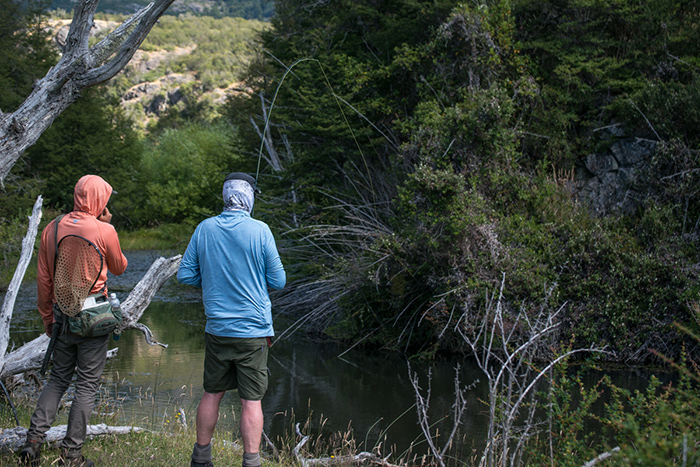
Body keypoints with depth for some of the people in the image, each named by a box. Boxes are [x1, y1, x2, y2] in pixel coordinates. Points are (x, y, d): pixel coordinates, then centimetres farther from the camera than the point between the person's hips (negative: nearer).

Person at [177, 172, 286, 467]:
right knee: (251, 401, 1)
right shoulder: (260, 231, -10)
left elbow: (185, 274, 3)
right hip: (253, 331, -3)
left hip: (217, 329, 3)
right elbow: (278, 281, -6)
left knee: (212, 394, 15)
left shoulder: (205, 229, -1)